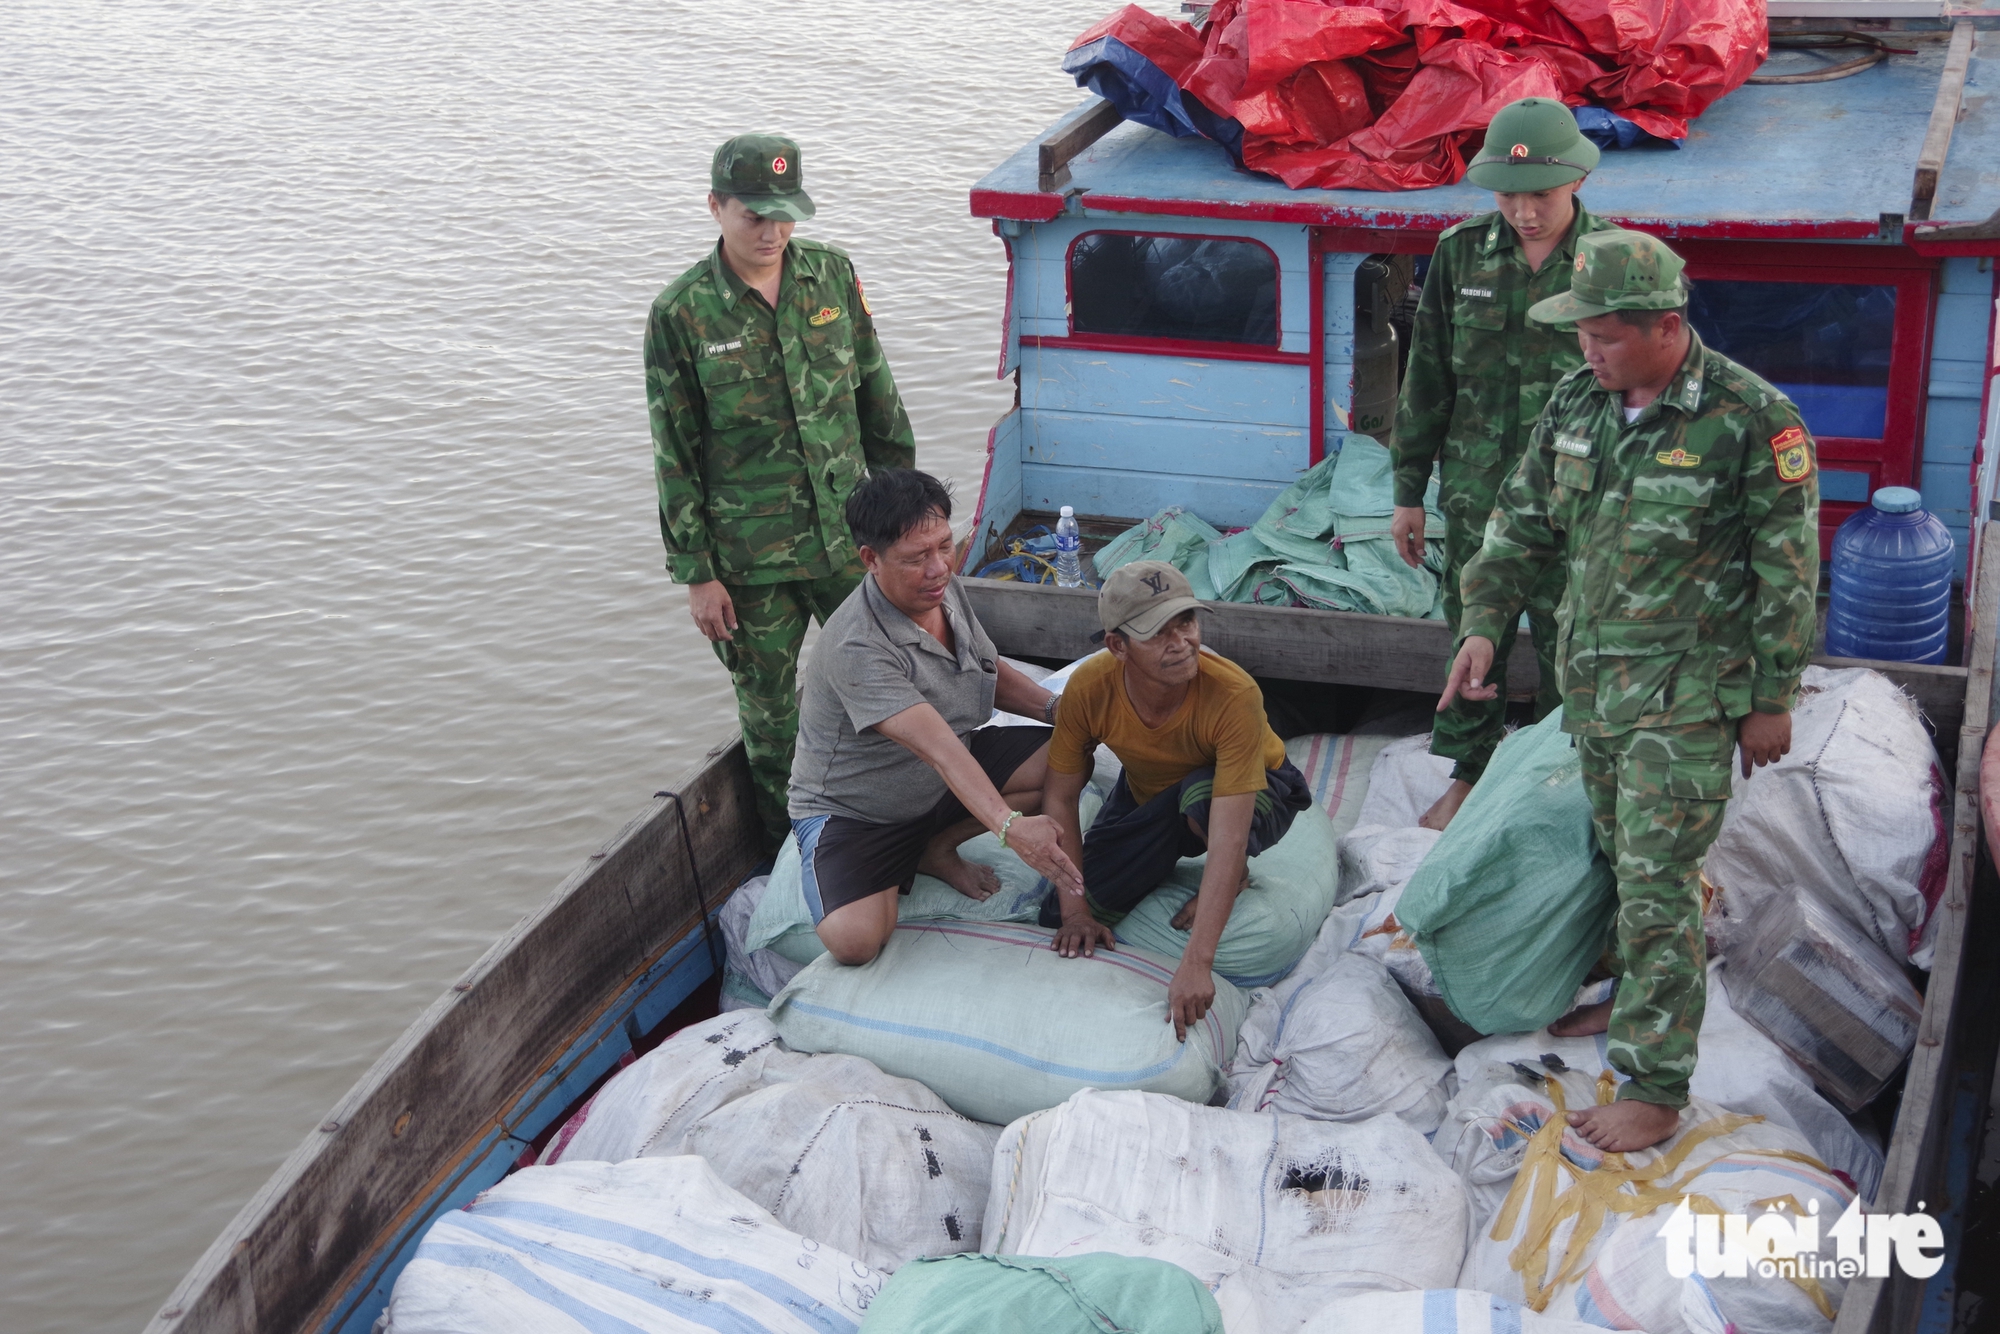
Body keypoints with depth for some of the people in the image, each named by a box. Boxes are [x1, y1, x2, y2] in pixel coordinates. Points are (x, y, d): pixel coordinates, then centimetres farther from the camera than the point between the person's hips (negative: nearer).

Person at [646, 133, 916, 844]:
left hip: (849, 531, 3)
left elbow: (877, 396, 9)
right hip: (750, 554, -3)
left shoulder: (832, 274, -2)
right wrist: (695, 573, -7)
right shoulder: (681, 312, -11)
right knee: (770, 705, 10)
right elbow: (674, 455, -7)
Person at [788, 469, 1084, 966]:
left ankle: (936, 849, 6)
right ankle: (896, 874, 6)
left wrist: (1057, 708, -10)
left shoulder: (944, 591, -7)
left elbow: (994, 674, 10)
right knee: (853, 939, -32)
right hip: (853, 810, -7)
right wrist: (1010, 826, -53)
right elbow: (940, 751, -42)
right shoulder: (857, 648, -33)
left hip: (945, 784, 7)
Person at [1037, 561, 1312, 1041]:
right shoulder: (1089, 687, -28)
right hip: (1146, 797, 4)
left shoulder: (1234, 695, -39)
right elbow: (1059, 797, -15)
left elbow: (1229, 837, -44)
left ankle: (1236, 876, -5)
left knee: (1200, 792, -40)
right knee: (1058, 917, -10)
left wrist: (1195, 964, -49)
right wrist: (1074, 909, -20)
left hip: (1255, 793, -4)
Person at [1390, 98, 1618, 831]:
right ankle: (1468, 774, 35)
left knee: (1566, 648, 10)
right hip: (1475, 494, 3)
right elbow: (1427, 380, 3)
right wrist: (1409, 492, 6)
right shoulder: (1461, 254, -4)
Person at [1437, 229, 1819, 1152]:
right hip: (1590, 677, 6)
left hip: (1687, 692, -6)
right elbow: (1524, 523, 12)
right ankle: (1641, 998, 39)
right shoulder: (1578, 403, 2)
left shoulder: (1751, 418, -16)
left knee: (1658, 880, -6)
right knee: (1621, 858, 19)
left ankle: (1656, 1085, 2)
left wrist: (1772, 699, -8)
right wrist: (1483, 623, 1)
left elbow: (1788, 569, -11)